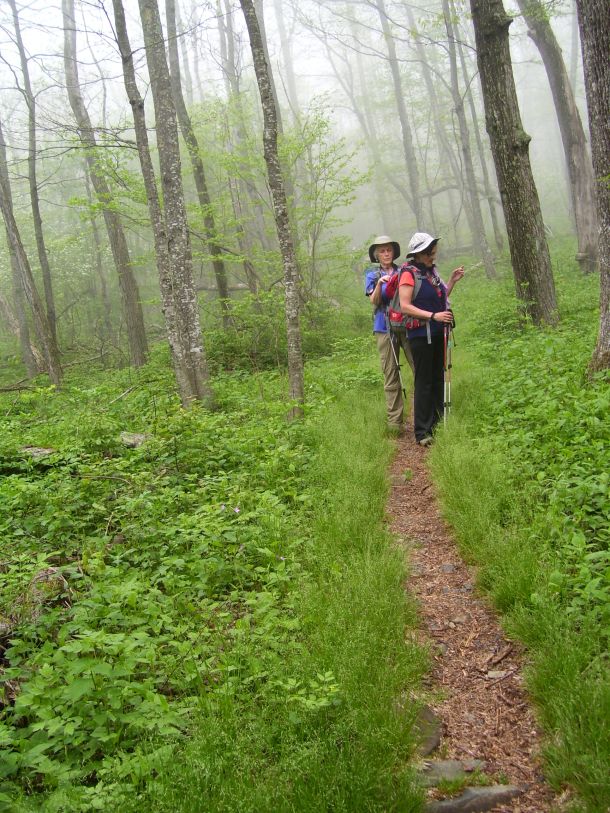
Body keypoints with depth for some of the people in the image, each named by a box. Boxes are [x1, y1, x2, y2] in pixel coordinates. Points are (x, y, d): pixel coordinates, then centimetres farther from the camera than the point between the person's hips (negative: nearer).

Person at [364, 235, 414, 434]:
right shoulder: (372, 274, 11)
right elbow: (374, 301, -3)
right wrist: (380, 283, -20)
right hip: (385, 328, 0)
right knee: (391, 376, 0)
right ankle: (394, 421, 4)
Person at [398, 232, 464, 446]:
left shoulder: (431, 271, 14)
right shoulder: (409, 273, -10)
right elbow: (405, 306, -17)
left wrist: (452, 280, 11)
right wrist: (433, 316, -22)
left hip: (438, 333, 8)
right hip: (420, 334, -8)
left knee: (439, 378, 11)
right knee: (424, 382, -5)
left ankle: (438, 424, 20)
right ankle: (422, 432, 1)